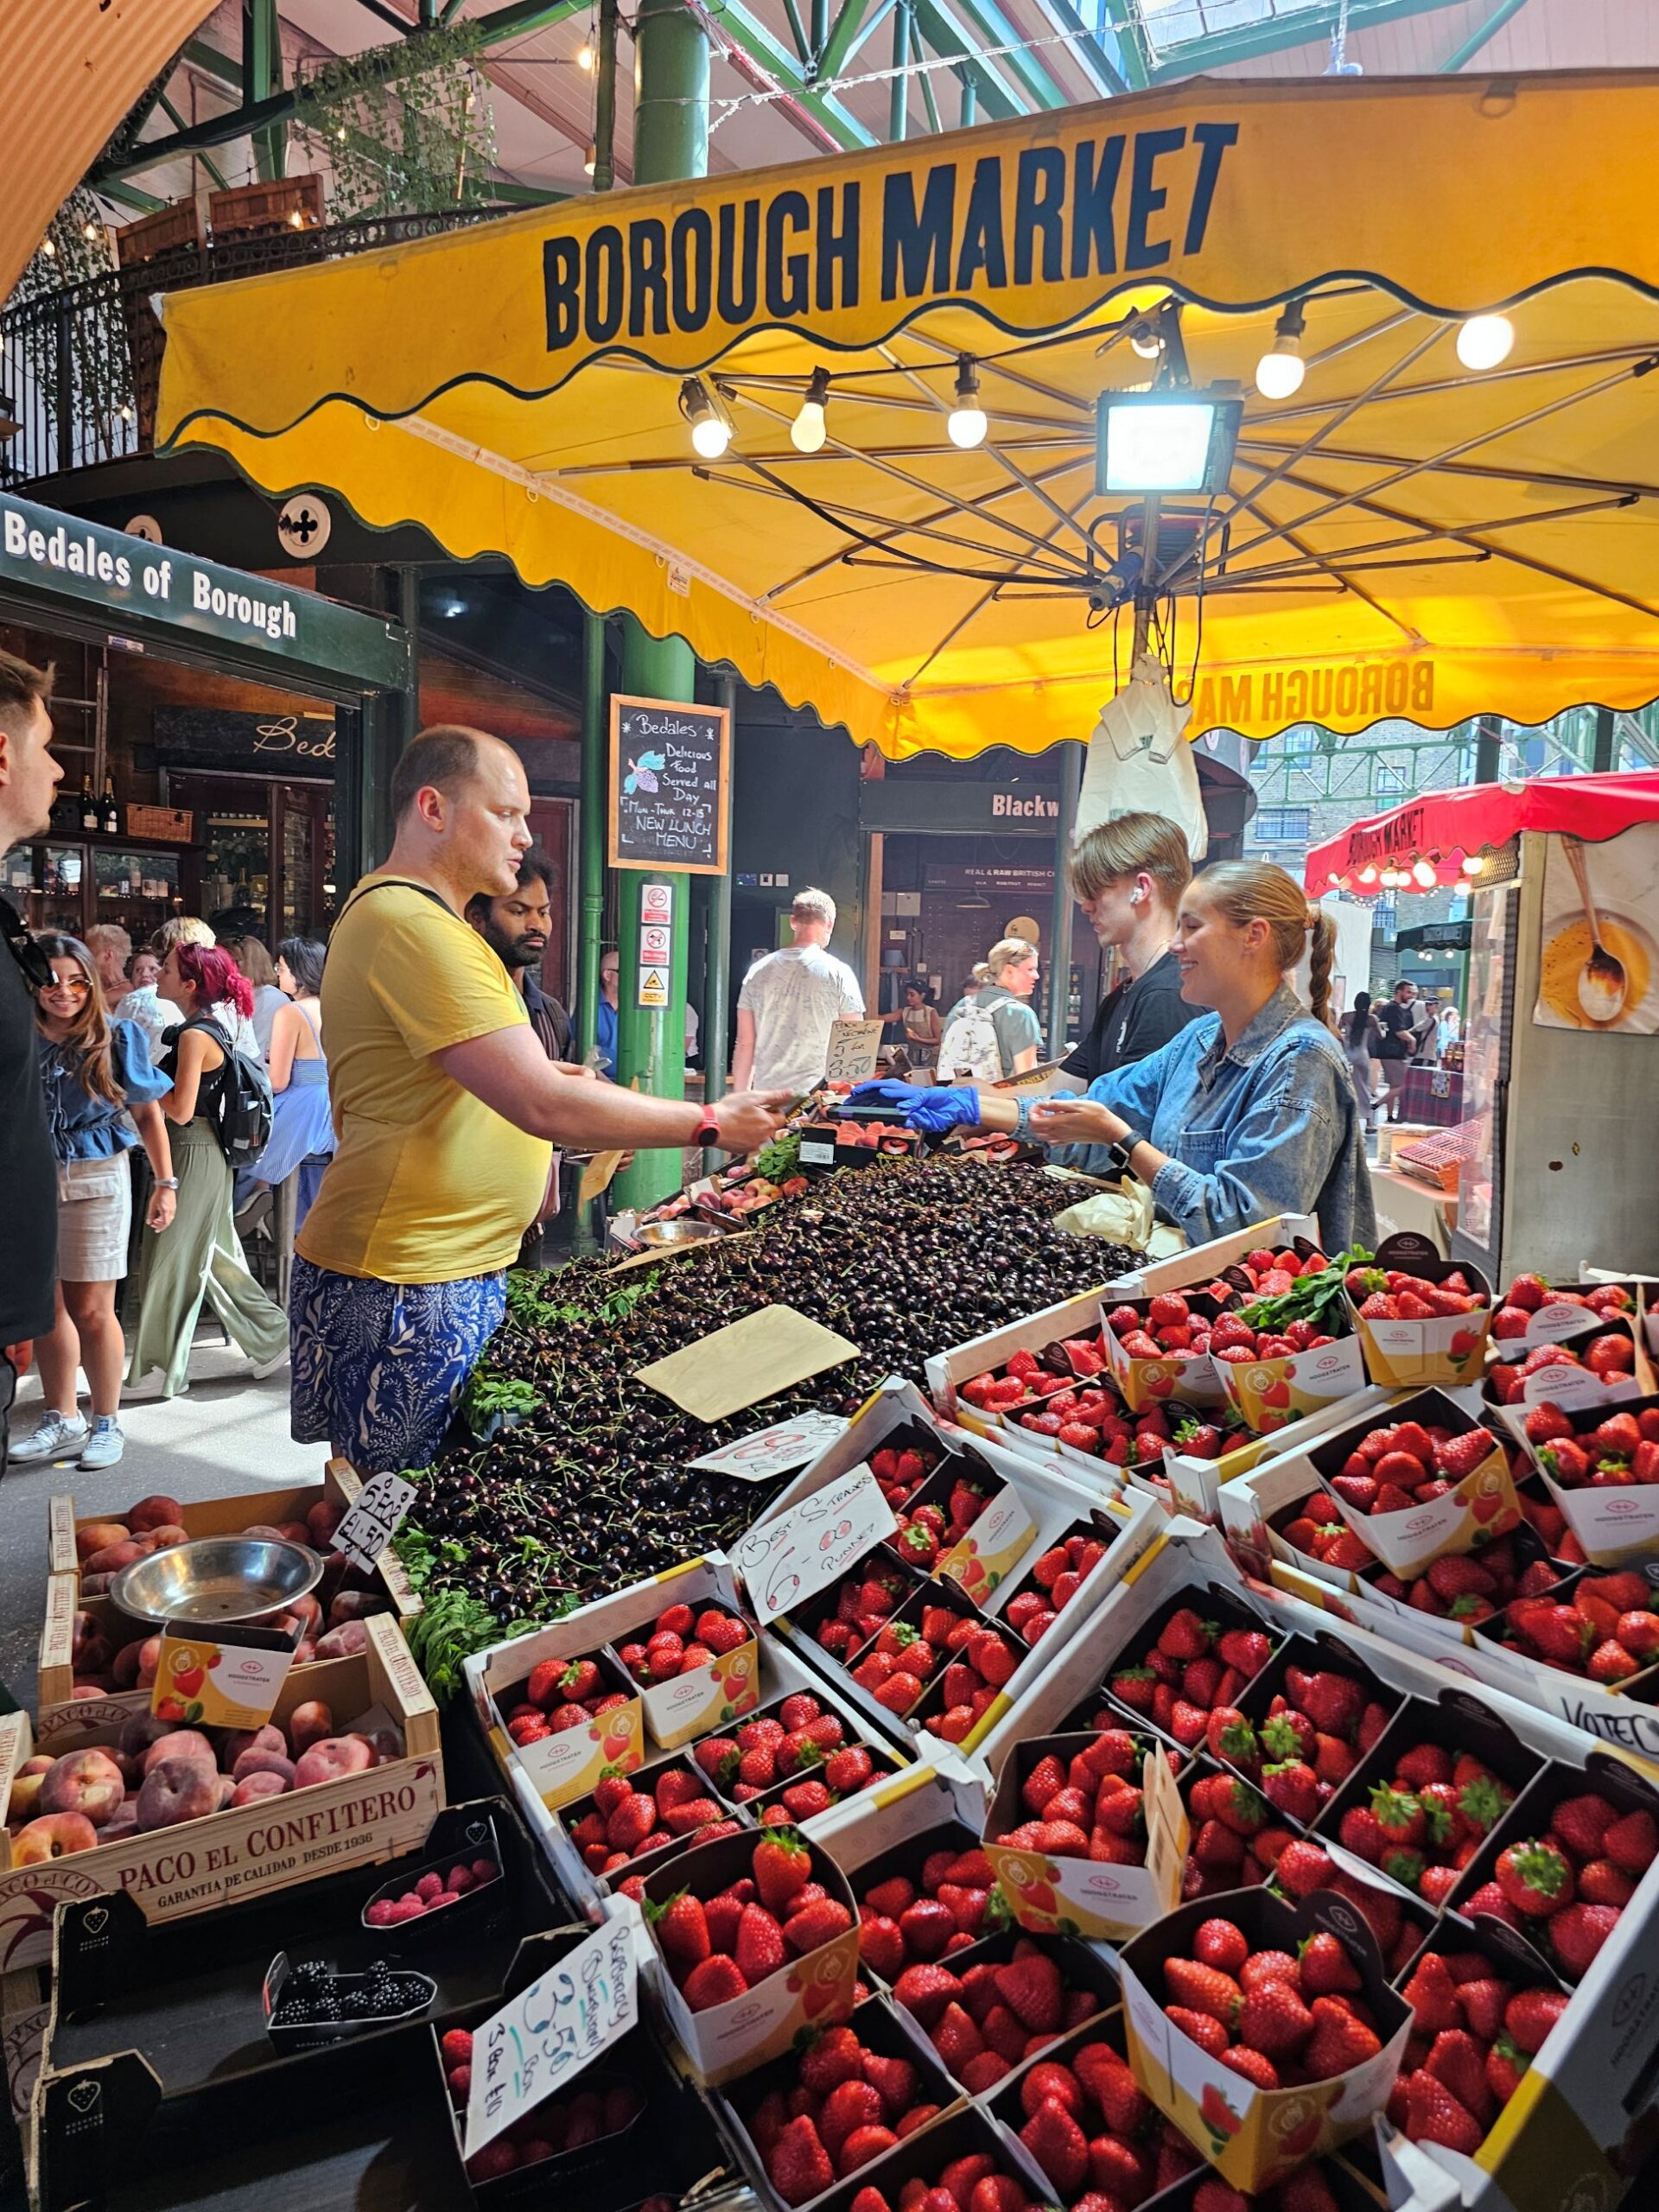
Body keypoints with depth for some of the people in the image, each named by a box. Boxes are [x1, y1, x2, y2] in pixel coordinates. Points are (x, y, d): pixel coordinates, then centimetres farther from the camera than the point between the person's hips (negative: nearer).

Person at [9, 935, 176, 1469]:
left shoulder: (116, 1038, -2)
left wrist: (165, 1182, -1)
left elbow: (147, 1113, 2)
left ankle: (107, 1423, 14)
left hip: (96, 1182, -3)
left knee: (90, 1310, 0)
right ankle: (61, 1421, 24)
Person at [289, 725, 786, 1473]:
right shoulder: (414, 927, -19)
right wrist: (709, 1124, -16)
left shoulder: (385, 910, 17)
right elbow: (543, 1106, -25)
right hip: (408, 1288, -10)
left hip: (455, 1270, 10)